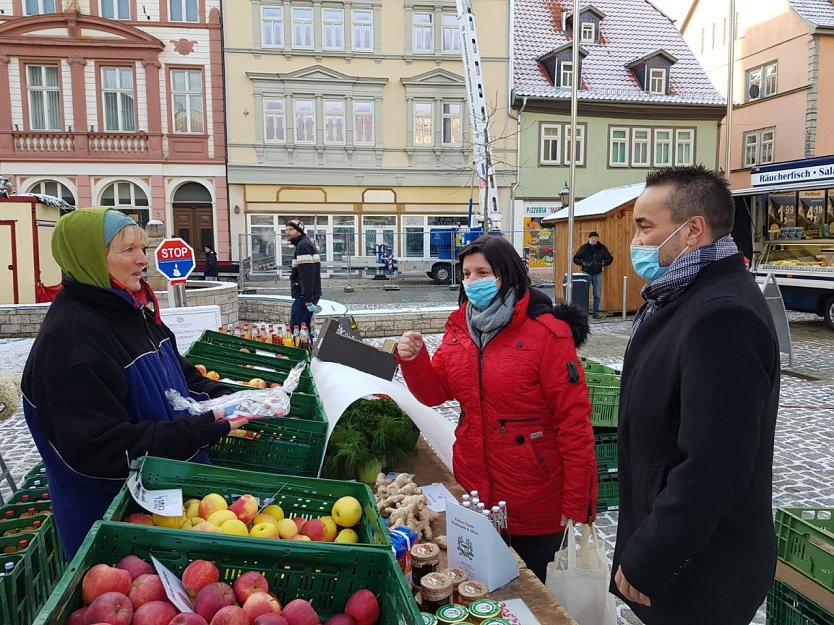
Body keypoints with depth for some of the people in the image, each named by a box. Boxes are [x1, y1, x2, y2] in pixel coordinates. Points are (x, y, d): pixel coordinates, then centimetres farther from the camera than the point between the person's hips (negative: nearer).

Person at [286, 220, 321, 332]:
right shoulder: (306, 244, 22)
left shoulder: (303, 245, -12)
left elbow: (307, 275, -21)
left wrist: (307, 299, -25)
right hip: (307, 296, 10)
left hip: (305, 297, -10)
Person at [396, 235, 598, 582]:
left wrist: (577, 504, -15)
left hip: (534, 505, -5)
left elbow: (574, 418, -16)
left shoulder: (546, 332, -16)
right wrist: (413, 359, -13)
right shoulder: (459, 326, 3)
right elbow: (435, 392, 7)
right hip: (473, 486, 5)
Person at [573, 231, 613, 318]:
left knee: (597, 295, 4)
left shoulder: (602, 248, 5)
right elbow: (575, 258, 2)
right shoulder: (584, 248, -1)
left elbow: (610, 258, 10)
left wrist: (602, 263, -8)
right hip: (586, 273, -2)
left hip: (597, 274, 2)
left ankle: (596, 313, 12)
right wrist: (583, 263, -14)